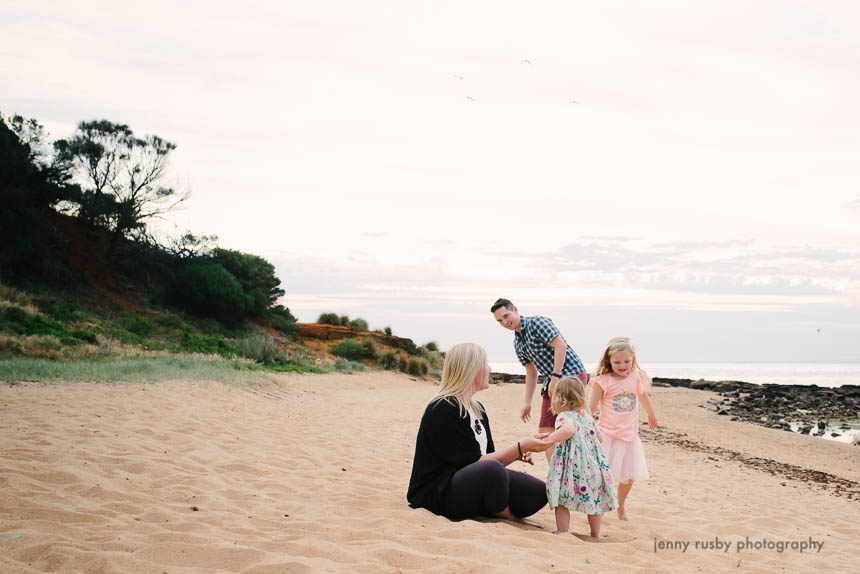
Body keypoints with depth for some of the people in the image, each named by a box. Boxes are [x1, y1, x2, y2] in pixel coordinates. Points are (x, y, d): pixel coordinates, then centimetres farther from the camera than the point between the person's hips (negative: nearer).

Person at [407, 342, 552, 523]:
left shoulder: (477, 409, 16)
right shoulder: (444, 409, -15)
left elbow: (488, 456, 14)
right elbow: (476, 461, -18)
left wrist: (517, 454, -5)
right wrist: (520, 447, -17)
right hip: (436, 493, -8)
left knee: (538, 491, -10)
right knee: (492, 469, -36)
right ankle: (510, 521, -10)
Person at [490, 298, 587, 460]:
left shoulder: (537, 322, -8)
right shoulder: (518, 343, 16)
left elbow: (561, 346, -18)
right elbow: (531, 372, 23)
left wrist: (555, 377, -20)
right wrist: (527, 402, 18)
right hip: (551, 382, 9)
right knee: (544, 431, 1)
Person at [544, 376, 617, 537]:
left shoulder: (564, 416, -8)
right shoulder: (587, 417, 13)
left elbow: (568, 429, -31)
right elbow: (599, 437, 23)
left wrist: (547, 440, -25)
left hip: (572, 468, -7)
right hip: (594, 466, 7)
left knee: (561, 501, 3)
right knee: (594, 500, 18)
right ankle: (595, 534, 29)